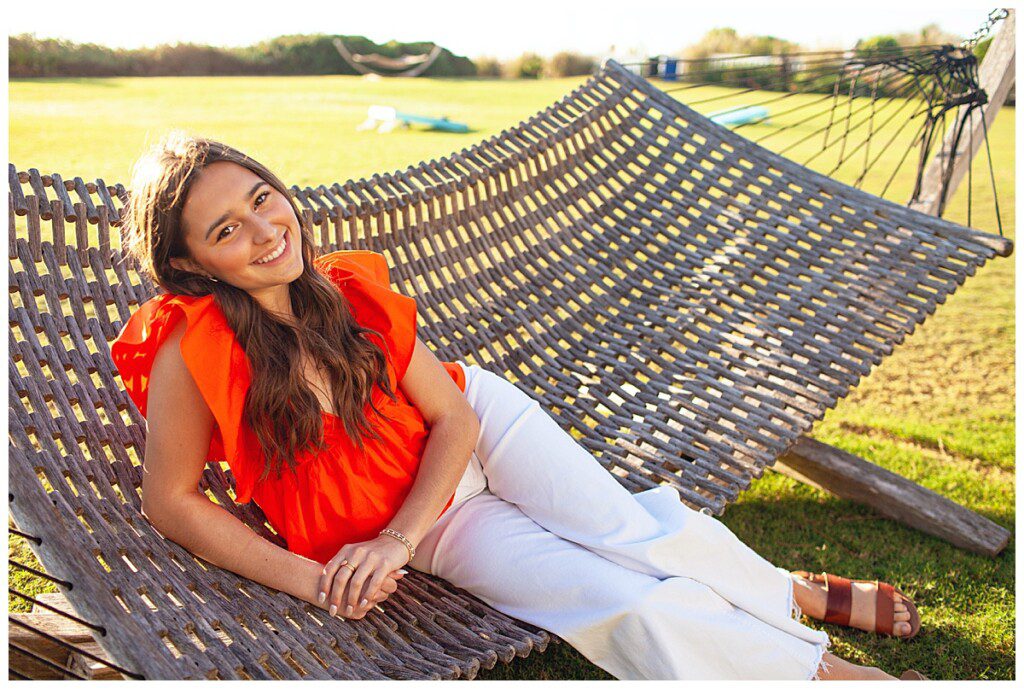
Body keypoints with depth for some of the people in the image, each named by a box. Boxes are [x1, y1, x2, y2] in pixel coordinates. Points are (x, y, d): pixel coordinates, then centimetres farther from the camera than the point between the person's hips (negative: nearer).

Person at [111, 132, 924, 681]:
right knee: (622, 603, -17)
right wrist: (305, 578, -22)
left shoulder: (351, 288, -13)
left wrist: (396, 539, -21)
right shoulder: (191, 350, -24)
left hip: (481, 419, 3)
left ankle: (794, 593, 8)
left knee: (626, 530, -19)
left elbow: (454, 417, -8)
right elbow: (171, 501, -15)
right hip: (438, 528, -2)